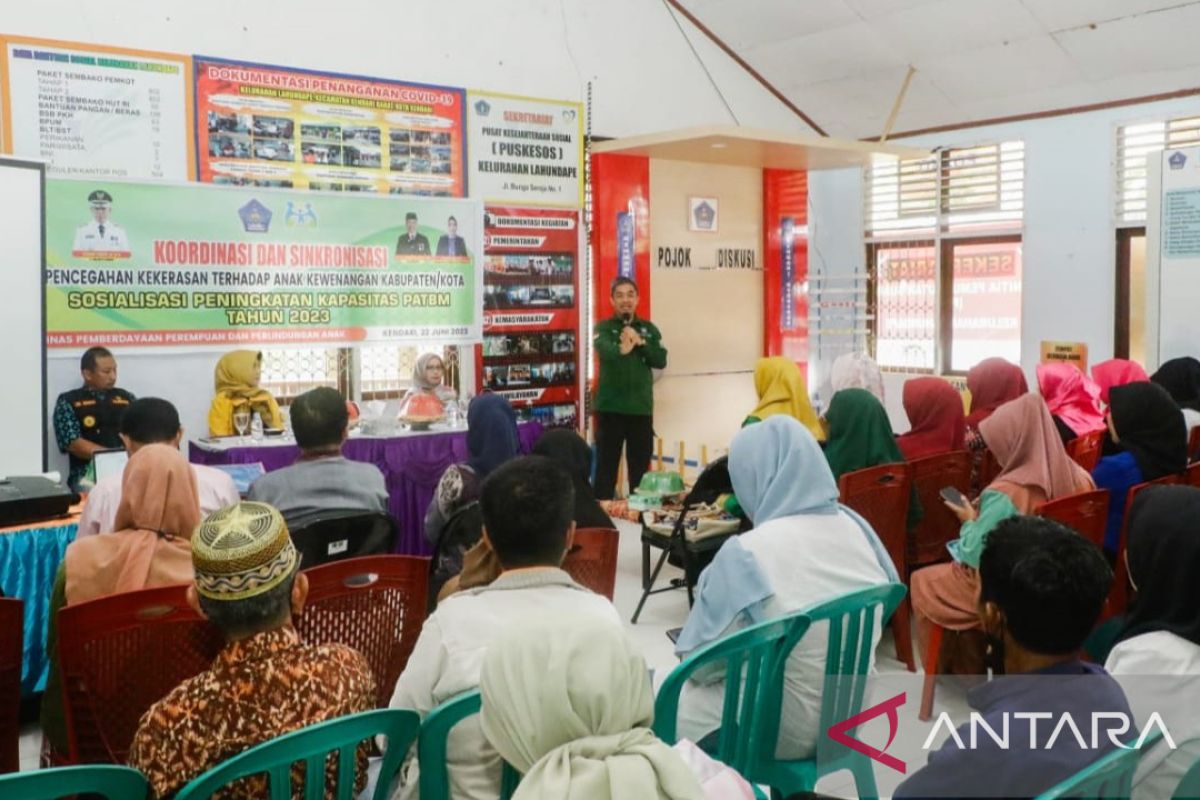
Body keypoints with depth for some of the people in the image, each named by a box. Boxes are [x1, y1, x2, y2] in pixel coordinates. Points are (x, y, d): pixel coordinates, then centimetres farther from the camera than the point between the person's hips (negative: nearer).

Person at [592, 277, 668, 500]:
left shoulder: (649, 329, 11)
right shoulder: (603, 328, 0)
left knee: (640, 467, 10)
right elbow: (605, 351, -23)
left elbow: (661, 361, 0)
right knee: (606, 465, 1)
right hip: (610, 408, -3)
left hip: (641, 408, 3)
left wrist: (640, 342, -15)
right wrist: (622, 349, -46)